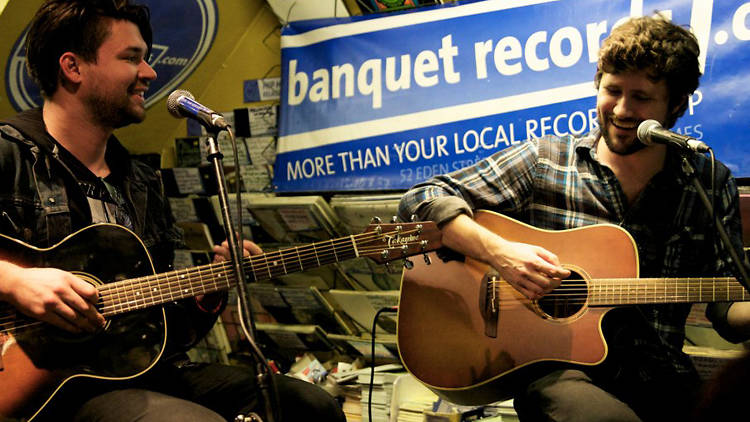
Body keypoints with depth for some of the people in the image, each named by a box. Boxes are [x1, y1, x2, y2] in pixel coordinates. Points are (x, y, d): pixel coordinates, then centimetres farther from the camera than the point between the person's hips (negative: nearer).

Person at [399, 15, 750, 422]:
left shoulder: (711, 183, 8)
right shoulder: (543, 160, 1)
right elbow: (421, 200, -2)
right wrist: (499, 252, -17)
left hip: (658, 381, 4)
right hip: (554, 369, -4)